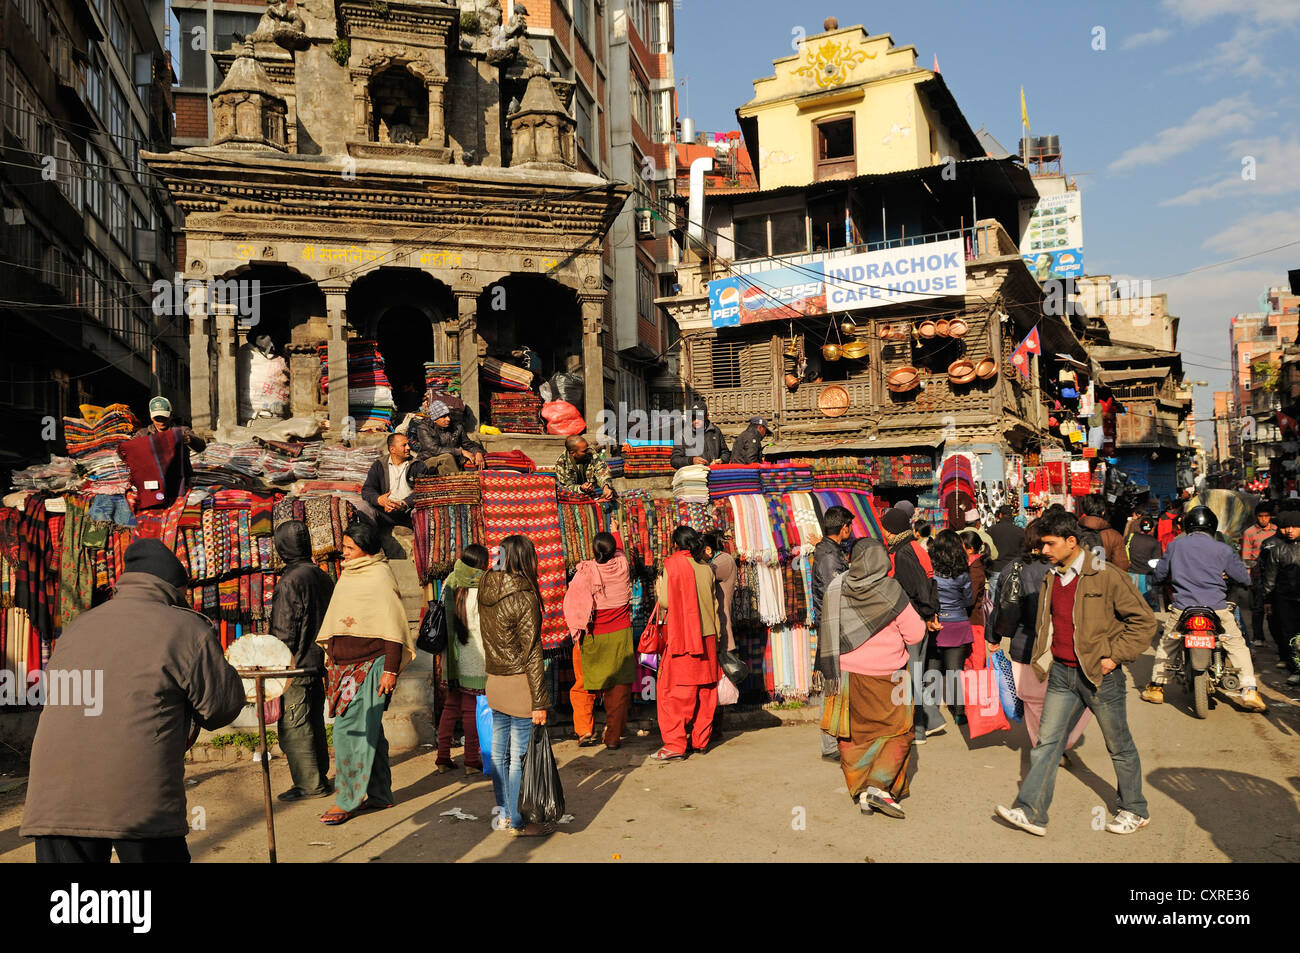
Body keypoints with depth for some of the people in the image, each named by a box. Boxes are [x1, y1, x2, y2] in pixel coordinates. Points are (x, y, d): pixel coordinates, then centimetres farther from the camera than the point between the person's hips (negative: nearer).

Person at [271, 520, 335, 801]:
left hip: (296, 667, -8)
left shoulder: (291, 581, -17)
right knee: (314, 723, 17)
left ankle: (309, 784, 6)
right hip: (318, 663, 9)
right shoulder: (323, 577, 8)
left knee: (292, 726, 1)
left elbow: (284, 633, -17)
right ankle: (320, 776, 25)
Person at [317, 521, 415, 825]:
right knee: (368, 731, 12)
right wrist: (332, 659, 19)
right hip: (345, 665, 8)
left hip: (369, 666, -8)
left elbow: (393, 627, -14)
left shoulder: (379, 577, -11)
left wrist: (391, 669, -17)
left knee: (349, 731, -8)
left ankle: (348, 799, 2)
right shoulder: (348, 576, 13)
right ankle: (380, 795, 21)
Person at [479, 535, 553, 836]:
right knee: (519, 756, 3)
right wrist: (539, 701, -13)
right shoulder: (523, 596, -17)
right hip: (519, 684, -7)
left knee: (499, 752, 17)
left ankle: (503, 814, 30)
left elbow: (489, 639, 10)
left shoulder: (486, 590, 3)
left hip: (494, 681, 7)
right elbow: (531, 653, -16)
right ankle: (518, 822, 13)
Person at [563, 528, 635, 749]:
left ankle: (585, 731, 11)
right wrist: (615, 532, 38)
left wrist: (577, 633, 2)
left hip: (593, 638, -1)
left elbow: (573, 604, -11)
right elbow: (620, 550, 20)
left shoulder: (586, 571, -13)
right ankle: (613, 737, 10)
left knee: (584, 686, 14)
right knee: (619, 688, 7)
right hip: (620, 634, 2)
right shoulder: (622, 566, -4)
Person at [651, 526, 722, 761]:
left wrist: (659, 589, 9)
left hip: (681, 638, -5)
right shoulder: (706, 569, 8)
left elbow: (665, 602, -12)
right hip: (707, 636, 5)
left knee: (674, 691, -2)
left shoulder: (672, 565, -6)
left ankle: (675, 745, -5)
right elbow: (715, 605, 11)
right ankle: (701, 740, 19)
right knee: (705, 690, 11)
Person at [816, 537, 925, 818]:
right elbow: (916, 634, -8)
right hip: (886, 675, -3)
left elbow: (827, 634, 1)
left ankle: (860, 792, 15)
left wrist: (830, 671, 11)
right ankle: (879, 785, -4)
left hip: (848, 674, 3)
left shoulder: (836, 588, -5)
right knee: (896, 732, 10)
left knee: (853, 734, 13)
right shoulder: (890, 591, -15)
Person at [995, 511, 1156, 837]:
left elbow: (1144, 621, -9)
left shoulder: (1106, 577, -12)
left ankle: (1135, 810, 30)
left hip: (1100, 675, -5)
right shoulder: (1050, 581, 8)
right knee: (1047, 741, 1)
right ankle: (1031, 812, 3)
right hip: (1062, 674, 6)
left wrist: (1115, 656, -13)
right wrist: (1041, 658, 11)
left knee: (1119, 745, 11)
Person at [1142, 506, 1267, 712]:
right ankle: (1249, 692, 6)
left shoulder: (1175, 545, 5)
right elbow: (1244, 579, 5)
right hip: (1217, 608, -1)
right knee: (1238, 646, 14)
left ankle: (1155, 688, 19)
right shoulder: (1222, 549, 0)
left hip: (1183, 608, 1)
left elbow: (1157, 575, 13)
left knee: (1166, 645, 18)